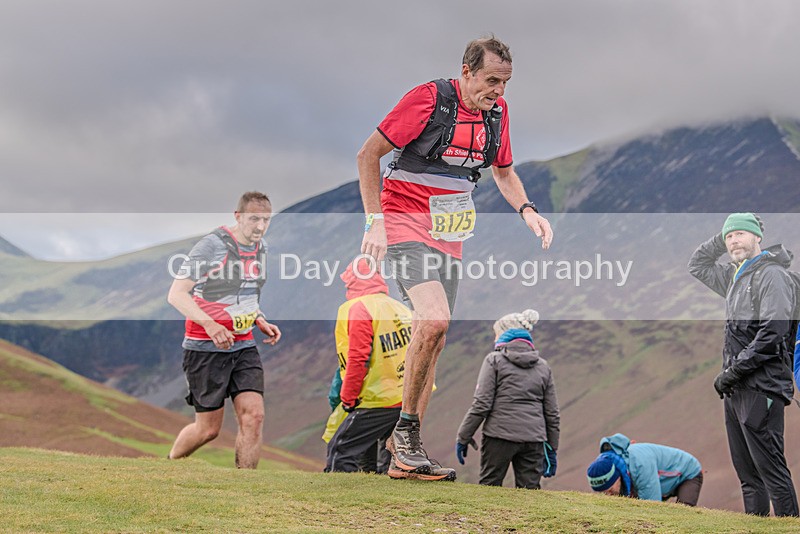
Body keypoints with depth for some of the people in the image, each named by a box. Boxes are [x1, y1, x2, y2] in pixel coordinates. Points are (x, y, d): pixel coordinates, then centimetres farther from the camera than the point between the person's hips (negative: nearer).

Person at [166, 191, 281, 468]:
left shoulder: (261, 248, 9)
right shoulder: (213, 245, -15)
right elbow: (176, 294, -18)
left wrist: (261, 321, 7)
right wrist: (210, 324, -31)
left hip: (244, 346, 6)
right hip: (205, 349, -6)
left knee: (253, 415, -10)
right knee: (209, 428, 2)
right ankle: (169, 463, 32)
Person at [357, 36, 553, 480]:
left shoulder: (497, 111, 6)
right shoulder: (428, 99, -14)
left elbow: (503, 170, 22)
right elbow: (369, 154, -10)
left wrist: (527, 210, 3)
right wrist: (375, 221, -15)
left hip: (449, 234, 7)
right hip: (406, 222, -7)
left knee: (435, 338, 7)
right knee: (434, 318, -27)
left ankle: (405, 448, 16)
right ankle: (407, 425, -10)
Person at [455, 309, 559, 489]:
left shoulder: (494, 360, 0)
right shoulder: (543, 366, 15)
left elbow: (481, 404, -7)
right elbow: (552, 413, 14)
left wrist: (463, 437, 0)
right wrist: (551, 449, 20)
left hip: (500, 435, -4)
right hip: (534, 439, 4)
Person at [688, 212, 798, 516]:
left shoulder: (771, 274, -8)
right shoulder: (734, 277, 19)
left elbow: (773, 333, -18)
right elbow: (696, 265, 34)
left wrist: (733, 372, -16)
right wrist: (720, 239, 18)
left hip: (760, 388, -9)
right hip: (735, 389, 9)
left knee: (770, 469, -11)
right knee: (747, 473, 10)